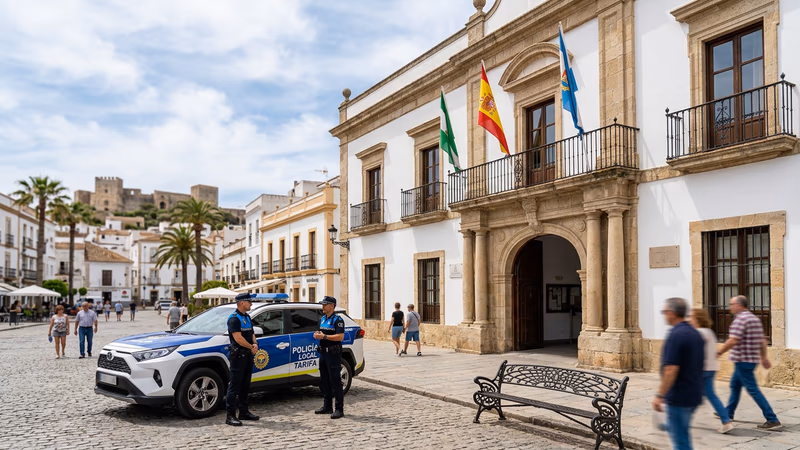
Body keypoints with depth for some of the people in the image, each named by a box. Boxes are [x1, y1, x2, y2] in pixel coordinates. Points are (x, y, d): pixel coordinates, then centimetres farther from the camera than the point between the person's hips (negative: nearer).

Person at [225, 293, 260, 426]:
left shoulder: (247, 317, 16)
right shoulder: (234, 319, -12)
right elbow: (238, 338, -20)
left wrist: (255, 344, -3)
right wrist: (252, 347, -11)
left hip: (248, 355, 9)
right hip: (238, 355, -9)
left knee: (245, 385, 14)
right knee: (235, 385, -7)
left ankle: (244, 412, 23)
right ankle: (230, 415, -5)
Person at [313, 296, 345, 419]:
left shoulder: (337, 320, -10)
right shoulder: (322, 319, 16)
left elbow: (340, 337, -20)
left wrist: (324, 336, -21)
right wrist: (317, 335, 4)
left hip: (333, 354, -9)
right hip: (323, 353, 9)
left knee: (335, 382, -7)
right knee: (324, 381, 14)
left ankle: (339, 410, -4)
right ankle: (327, 407, 24)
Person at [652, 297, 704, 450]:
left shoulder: (676, 335, -20)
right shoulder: (695, 333, 9)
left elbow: (671, 370, -24)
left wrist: (659, 395, -18)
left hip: (679, 397, -9)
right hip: (694, 395, 9)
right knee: (675, 429, 23)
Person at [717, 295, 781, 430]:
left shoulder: (740, 319, -18)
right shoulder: (755, 318, 12)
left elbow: (733, 341, -23)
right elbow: (763, 340, 15)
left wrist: (719, 353, -13)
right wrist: (764, 357, 19)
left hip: (743, 360, -10)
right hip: (752, 359, 10)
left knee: (753, 389, -5)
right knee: (735, 385, 20)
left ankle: (773, 420, -4)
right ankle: (728, 414, 31)